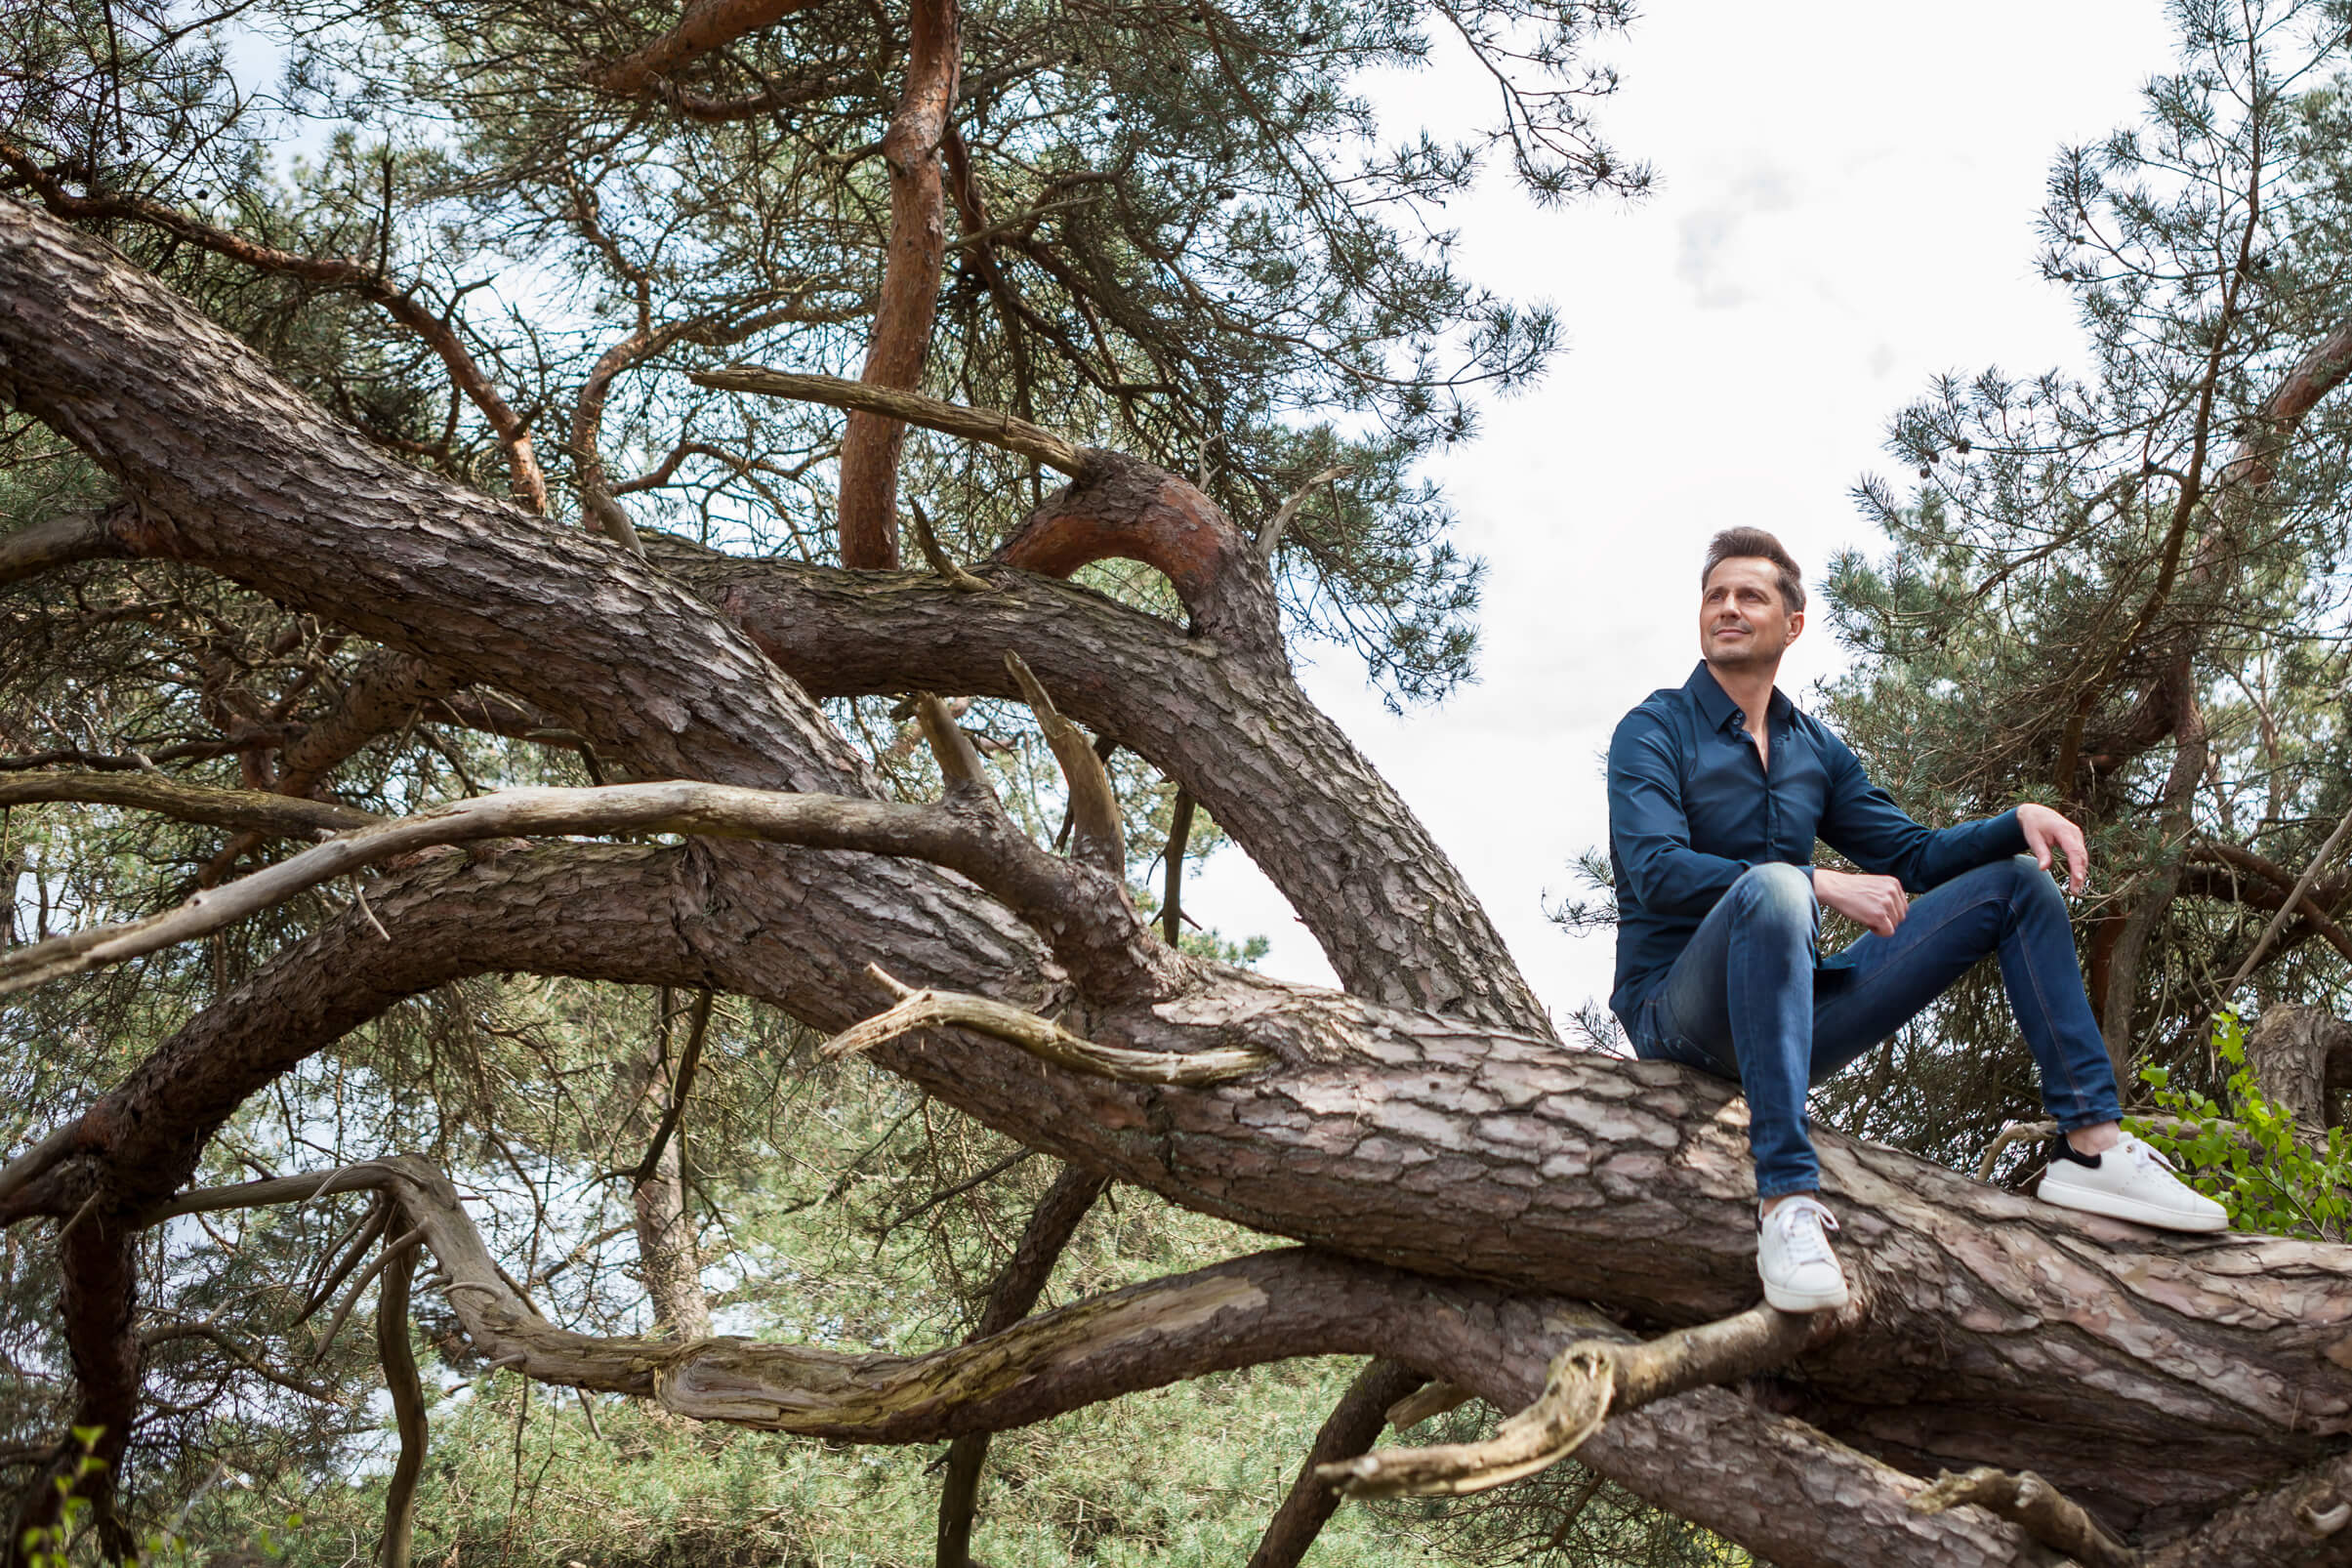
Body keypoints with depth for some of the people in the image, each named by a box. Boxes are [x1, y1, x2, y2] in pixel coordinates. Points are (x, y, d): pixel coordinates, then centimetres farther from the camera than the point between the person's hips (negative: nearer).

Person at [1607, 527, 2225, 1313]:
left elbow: (1914, 856, 18)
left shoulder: (1816, 749, 16)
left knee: (2016, 883, 5)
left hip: (1795, 1008, 7)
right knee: (1772, 886, -40)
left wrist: (2018, 823, -1)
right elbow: (1656, 870, -19)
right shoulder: (1655, 732, -3)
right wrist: (1822, 885, -22)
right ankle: (1786, 1197, -46)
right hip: (1681, 1009, -6)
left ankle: (2090, 1143, -7)